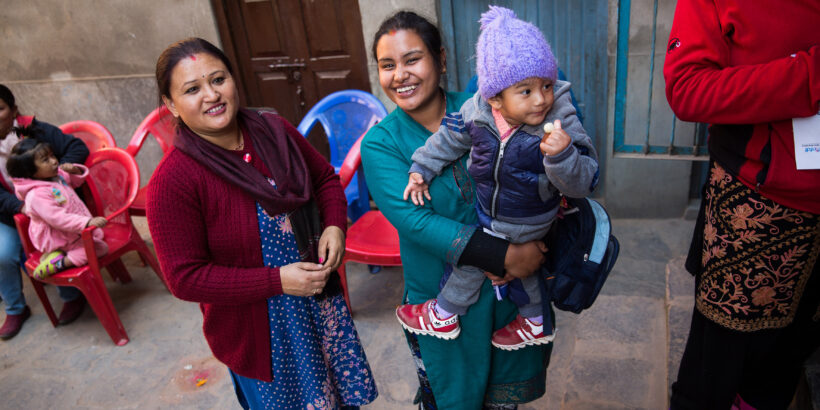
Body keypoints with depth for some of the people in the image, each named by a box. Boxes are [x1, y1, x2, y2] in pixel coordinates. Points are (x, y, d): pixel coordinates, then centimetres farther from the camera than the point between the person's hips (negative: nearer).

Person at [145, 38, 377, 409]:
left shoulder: (274, 131, -6)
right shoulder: (172, 182, -21)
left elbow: (325, 177, 8)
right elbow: (185, 278, -20)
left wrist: (334, 225, -11)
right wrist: (277, 281, -25)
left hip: (319, 302, 5)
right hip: (256, 332, -4)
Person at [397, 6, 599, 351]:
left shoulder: (562, 126, -31)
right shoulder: (478, 111, -19)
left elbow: (582, 183, -32)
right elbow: (450, 137, -1)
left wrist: (562, 154, -51)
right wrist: (421, 169, 3)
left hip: (525, 224, -5)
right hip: (489, 212, 6)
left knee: (474, 258, 6)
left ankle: (443, 315, 36)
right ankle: (535, 325, 54)